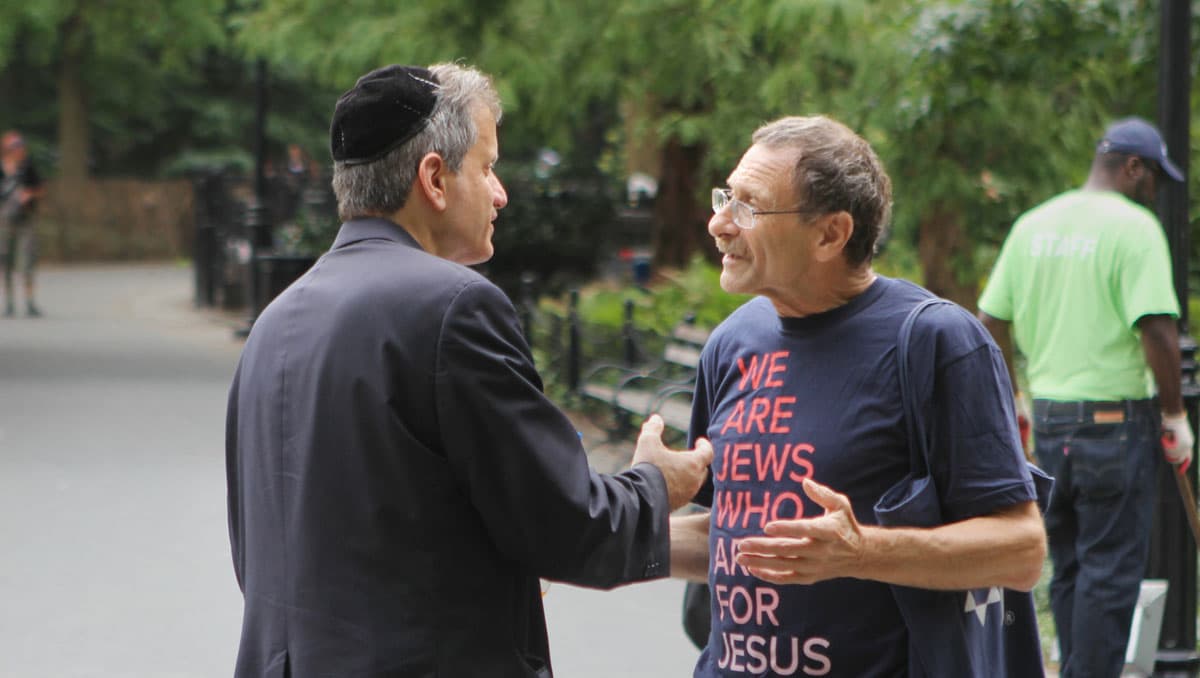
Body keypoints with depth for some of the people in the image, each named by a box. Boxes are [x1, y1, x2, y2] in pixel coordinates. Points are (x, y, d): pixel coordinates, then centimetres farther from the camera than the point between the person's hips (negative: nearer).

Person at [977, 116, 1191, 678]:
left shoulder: (1032, 225, 10)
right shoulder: (1134, 226, -10)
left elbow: (991, 323, 12)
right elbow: (1157, 329, -18)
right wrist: (1175, 415, -8)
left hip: (1047, 420, 7)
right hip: (1115, 418, -6)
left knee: (1068, 568, 15)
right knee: (1110, 570, -2)